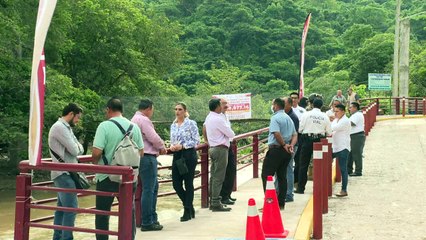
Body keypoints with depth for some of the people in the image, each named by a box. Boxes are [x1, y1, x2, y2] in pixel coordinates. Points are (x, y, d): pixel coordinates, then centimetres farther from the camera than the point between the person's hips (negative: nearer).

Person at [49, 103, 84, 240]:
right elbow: (75, 150, -18)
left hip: (65, 174, 10)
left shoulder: (66, 128, 18)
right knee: (71, 207, -11)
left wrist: (77, 147, -5)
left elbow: (80, 150, 15)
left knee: (62, 208, 12)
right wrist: (77, 146, 2)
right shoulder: (60, 127, -14)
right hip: (64, 174, -10)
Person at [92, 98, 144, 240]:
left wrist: (95, 162, 3)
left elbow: (96, 152, -18)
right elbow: (141, 152, 6)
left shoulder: (105, 126, -13)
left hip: (107, 177, -4)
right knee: (129, 212, 14)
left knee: (102, 213, 10)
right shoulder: (134, 127, 2)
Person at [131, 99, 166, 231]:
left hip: (141, 155, 11)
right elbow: (154, 138, -18)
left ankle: (152, 217, 26)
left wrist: (159, 146, 9)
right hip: (147, 157, -11)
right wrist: (162, 147, 0)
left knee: (154, 186, 19)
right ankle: (146, 223, 1)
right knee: (148, 189, -5)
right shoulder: (144, 120, -15)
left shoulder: (135, 119, 17)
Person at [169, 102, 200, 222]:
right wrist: (172, 146, -3)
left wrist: (182, 146, -16)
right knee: (176, 183, 3)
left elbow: (196, 140, -9)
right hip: (177, 155, 6)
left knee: (188, 183, 0)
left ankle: (187, 211, 10)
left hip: (189, 154, -6)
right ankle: (190, 207, 22)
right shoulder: (173, 125, 13)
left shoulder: (191, 123, -4)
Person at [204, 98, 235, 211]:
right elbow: (231, 134, -13)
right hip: (221, 149, -10)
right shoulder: (218, 119, -18)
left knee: (214, 176, 14)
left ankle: (213, 201, 21)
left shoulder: (208, 118, 10)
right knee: (218, 177, -8)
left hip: (213, 148, 10)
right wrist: (229, 133, 7)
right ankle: (216, 204, -7)